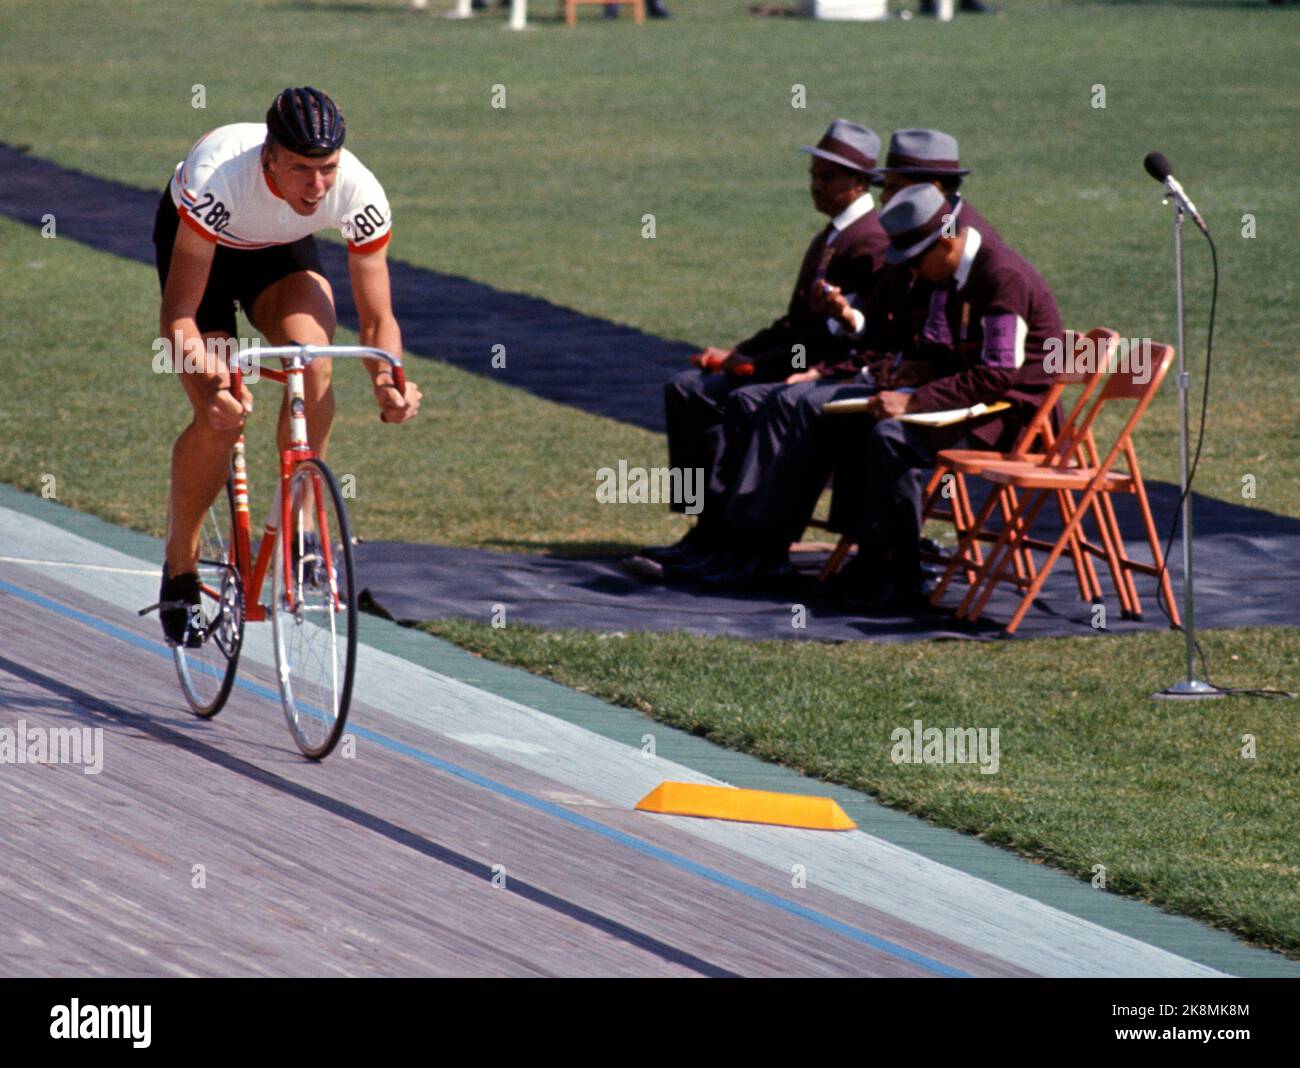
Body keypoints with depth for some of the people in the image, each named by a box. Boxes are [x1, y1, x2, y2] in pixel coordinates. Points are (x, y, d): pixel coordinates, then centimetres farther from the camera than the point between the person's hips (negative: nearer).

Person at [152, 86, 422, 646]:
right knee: (222, 418, -16)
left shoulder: (360, 194, -32)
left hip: (283, 247, 2)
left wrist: (387, 380, -42)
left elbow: (378, 319, -21)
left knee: (314, 364, -29)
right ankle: (179, 569, 6)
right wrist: (205, 373, -56)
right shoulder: (220, 178, -41)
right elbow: (178, 313, -37)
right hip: (197, 238, -2)